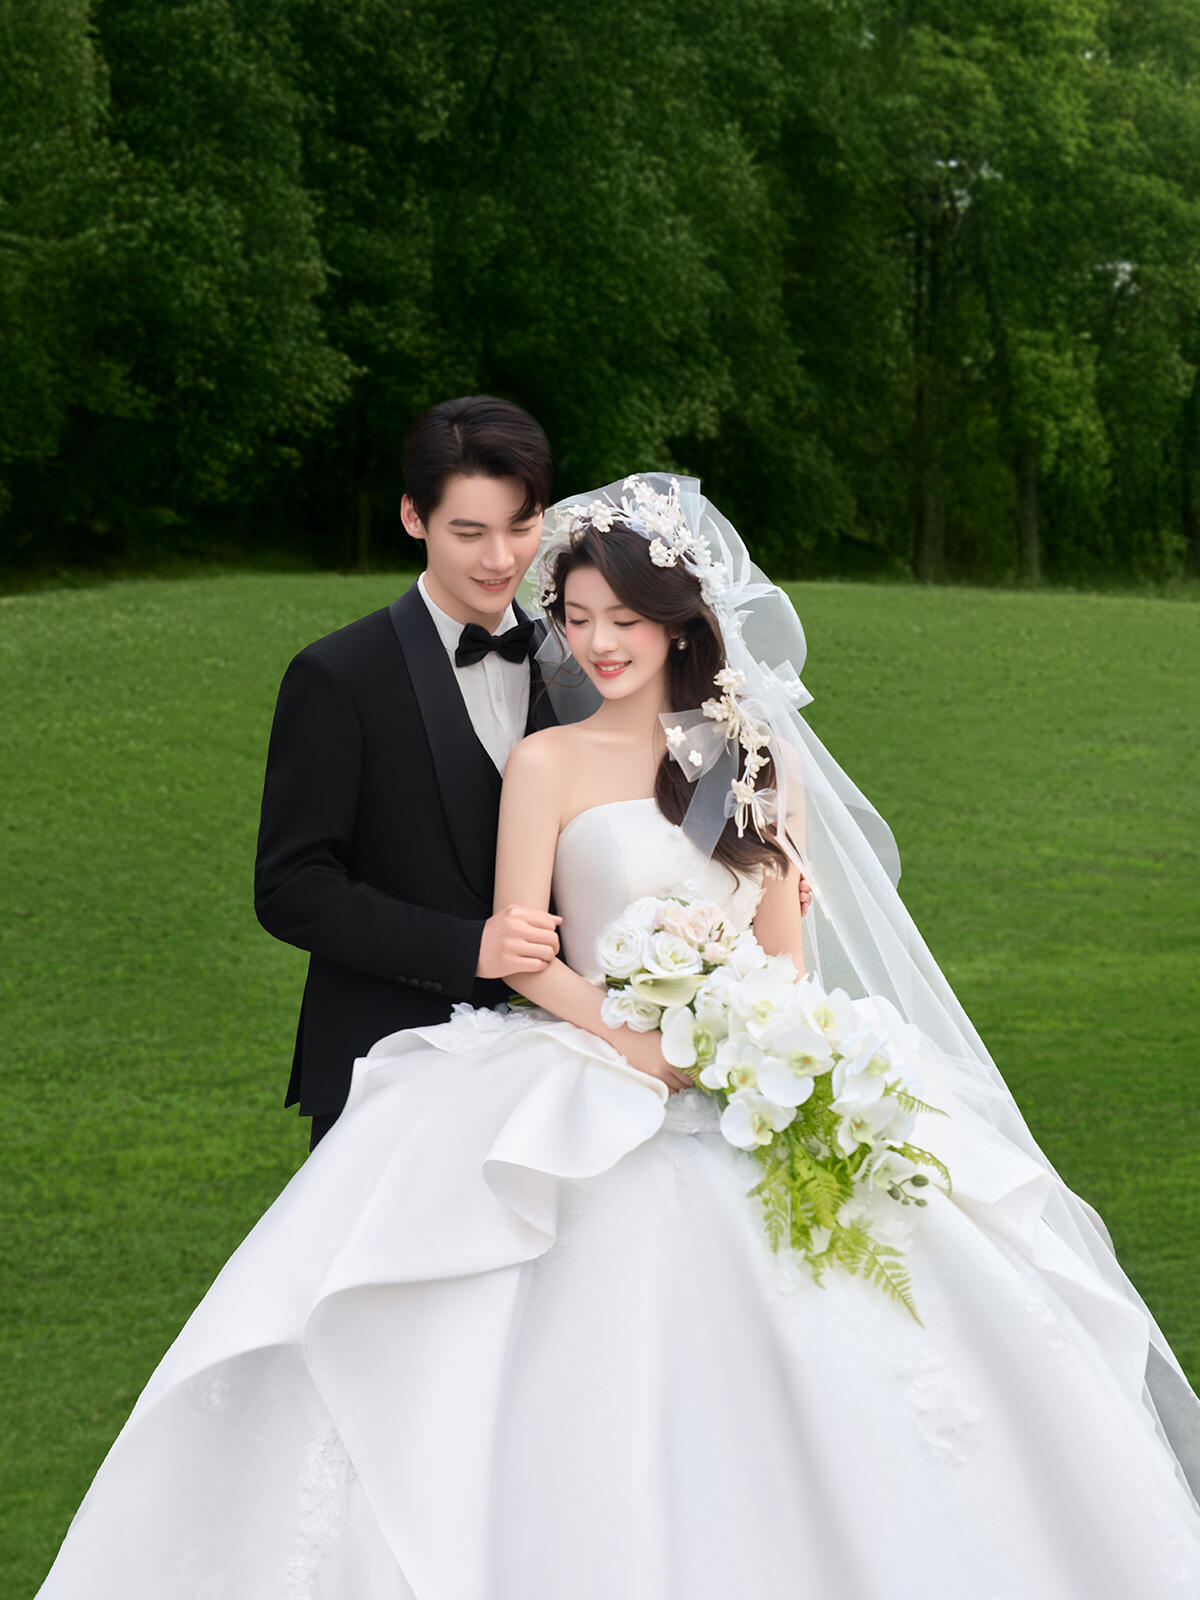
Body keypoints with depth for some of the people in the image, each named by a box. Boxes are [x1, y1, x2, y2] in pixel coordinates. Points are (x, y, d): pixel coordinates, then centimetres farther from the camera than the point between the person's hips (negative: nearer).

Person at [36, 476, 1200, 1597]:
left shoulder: (760, 758, 12)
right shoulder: (550, 762, 3)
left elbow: (787, 944, 11)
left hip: (756, 1086, 3)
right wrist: (642, 1045, -17)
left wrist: (771, 1051, -10)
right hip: (606, 1107, -3)